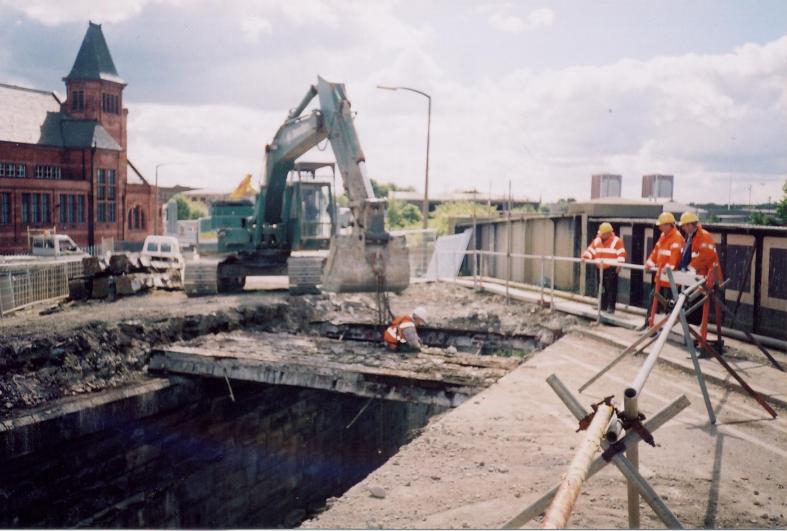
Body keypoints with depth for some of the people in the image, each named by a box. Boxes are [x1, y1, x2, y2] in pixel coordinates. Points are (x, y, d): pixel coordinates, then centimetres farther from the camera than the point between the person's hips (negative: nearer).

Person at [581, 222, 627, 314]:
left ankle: (611, 307, -2)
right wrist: (585, 257, -6)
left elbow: (621, 253, -12)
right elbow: (590, 250, 11)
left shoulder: (616, 241, -6)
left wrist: (619, 263, -23)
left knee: (611, 288, -7)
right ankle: (603, 307, 21)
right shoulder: (597, 241, 11)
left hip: (611, 269, -6)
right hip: (601, 268, 6)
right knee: (602, 288, 12)